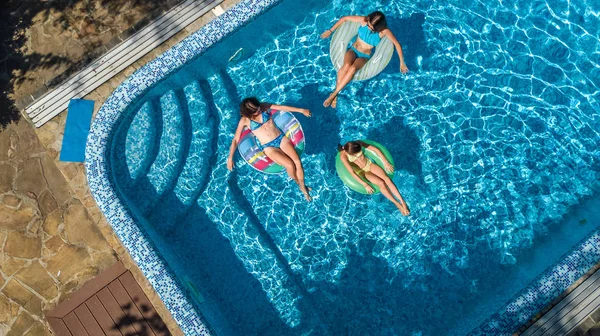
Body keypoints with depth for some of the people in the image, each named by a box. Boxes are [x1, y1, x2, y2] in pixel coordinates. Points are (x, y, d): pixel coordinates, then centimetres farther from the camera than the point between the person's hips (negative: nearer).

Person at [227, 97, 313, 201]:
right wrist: (230, 158, -7)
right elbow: (235, 140, -4)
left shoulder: (263, 107, -1)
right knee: (290, 165, -22)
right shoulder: (245, 120, -8)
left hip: (281, 138, 3)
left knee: (298, 162, -16)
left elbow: (282, 107, 4)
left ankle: (303, 188, 3)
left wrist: (301, 110, 3)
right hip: (268, 147, -3)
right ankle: (299, 183, 8)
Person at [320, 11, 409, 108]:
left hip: (364, 56, -1)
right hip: (353, 49, 1)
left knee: (353, 68, -35)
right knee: (346, 65, -35)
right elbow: (345, 18, -4)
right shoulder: (364, 20, -15)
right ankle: (335, 95, -28)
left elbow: (397, 44, -9)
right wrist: (330, 30, -1)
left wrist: (402, 62, -5)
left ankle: (334, 94, -29)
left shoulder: (384, 31, -18)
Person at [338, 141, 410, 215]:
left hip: (369, 164, 3)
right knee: (381, 183, -23)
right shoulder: (343, 156, -29)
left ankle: (403, 202, -13)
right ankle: (397, 204, -8)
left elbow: (375, 149, -10)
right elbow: (352, 172, -25)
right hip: (362, 172, -3)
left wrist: (385, 162, -11)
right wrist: (365, 185, -25)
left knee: (387, 179, -18)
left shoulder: (358, 144, -20)